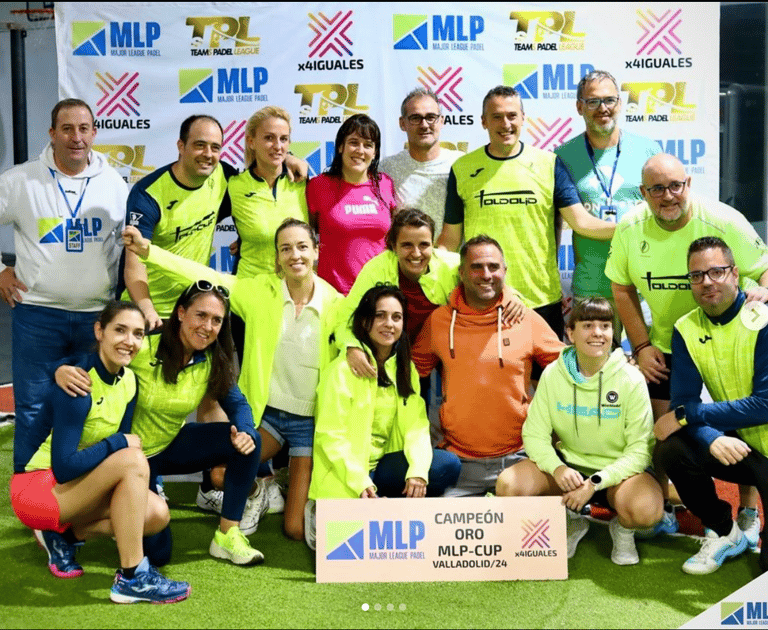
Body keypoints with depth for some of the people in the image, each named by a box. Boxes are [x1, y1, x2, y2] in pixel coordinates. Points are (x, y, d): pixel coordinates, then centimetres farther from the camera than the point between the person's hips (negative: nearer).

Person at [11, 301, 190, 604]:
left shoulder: (128, 380, 2)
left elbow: (125, 440, 6)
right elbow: (64, 467, -27)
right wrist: (120, 443, -19)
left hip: (72, 485, 8)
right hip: (36, 488, -8)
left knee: (157, 514, -11)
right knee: (133, 461, -29)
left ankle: (65, 535, 7)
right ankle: (131, 579, -22)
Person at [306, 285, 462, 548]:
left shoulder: (405, 368, 9)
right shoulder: (343, 369, -11)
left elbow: (416, 425, 0)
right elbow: (330, 435, -15)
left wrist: (418, 470, -19)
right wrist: (360, 483, -26)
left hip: (382, 464, 6)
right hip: (344, 475, -6)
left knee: (447, 465, -16)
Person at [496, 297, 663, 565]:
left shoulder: (631, 380, -13)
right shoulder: (553, 375, -5)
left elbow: (640, 451, -14)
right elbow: (534, 434, -3)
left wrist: (595, 482, -26)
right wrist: (557, 468, -24)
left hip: (618, 468, -3)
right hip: (569, 464, 3)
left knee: (645, 509, -36)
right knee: (508, 486, -23)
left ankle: (623, 529, 6)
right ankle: (570, 522, 9)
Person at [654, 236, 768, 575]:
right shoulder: (686, 330, -3)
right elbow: (684, 401, -8)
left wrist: (685, 416, -24)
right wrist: (712, 439, -31)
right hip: (734, 444, 5)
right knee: (673, 449, -24)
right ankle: (725, 532, 2)